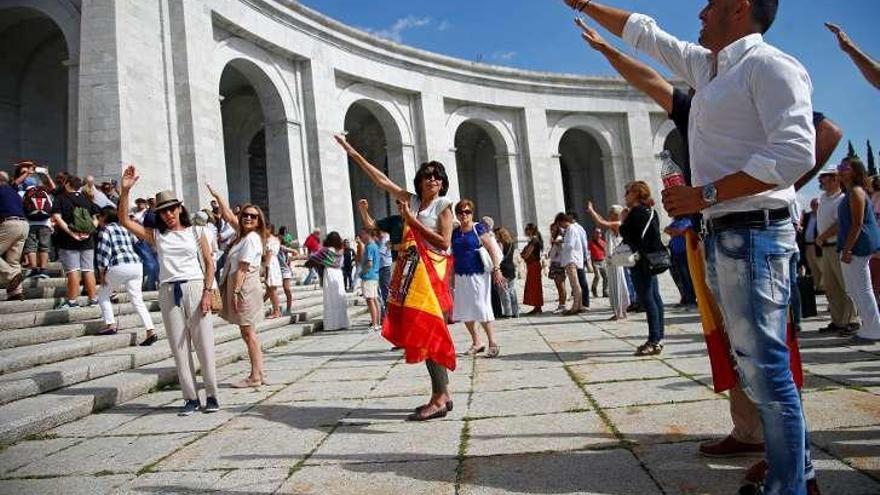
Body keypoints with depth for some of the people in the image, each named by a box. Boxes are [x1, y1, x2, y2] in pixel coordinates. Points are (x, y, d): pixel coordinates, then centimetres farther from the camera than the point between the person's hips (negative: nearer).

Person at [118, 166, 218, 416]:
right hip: (168, 292, 2)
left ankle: (211, 395, 8)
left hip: (194, 288, -2)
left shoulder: (196, 232, 6)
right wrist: (125, 191, -6)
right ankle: (191, 398, 12)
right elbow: (124, 221, 4)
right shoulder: (156, 235, 11)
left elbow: (209, 263, 3)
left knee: (204, 344, -2)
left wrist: (207, 292, -7)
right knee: (179, 348, 4)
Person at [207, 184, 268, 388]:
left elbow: (242, 268, -17)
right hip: (241, 287, 9)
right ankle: (259, 373, 15)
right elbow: (228, 215, 26)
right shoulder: (244, 234, 13)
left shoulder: (251, 238, -13)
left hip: (245, 287, -9)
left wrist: (235, 292, -18)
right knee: (248, 332, 11)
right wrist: (217, 196, 30)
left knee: (248, 332, -5)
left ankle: (255, 376, 0)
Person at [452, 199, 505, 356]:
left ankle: (492, 343, 4)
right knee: (464, 310, 6)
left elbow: (491, 250, -8)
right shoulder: (454, 232, 10)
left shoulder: (479, 228, -4)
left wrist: (496, 269, -14)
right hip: (461, 276, 5)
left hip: (478, 274, -5)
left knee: (482, 308, -6)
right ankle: (476, 342, 18)